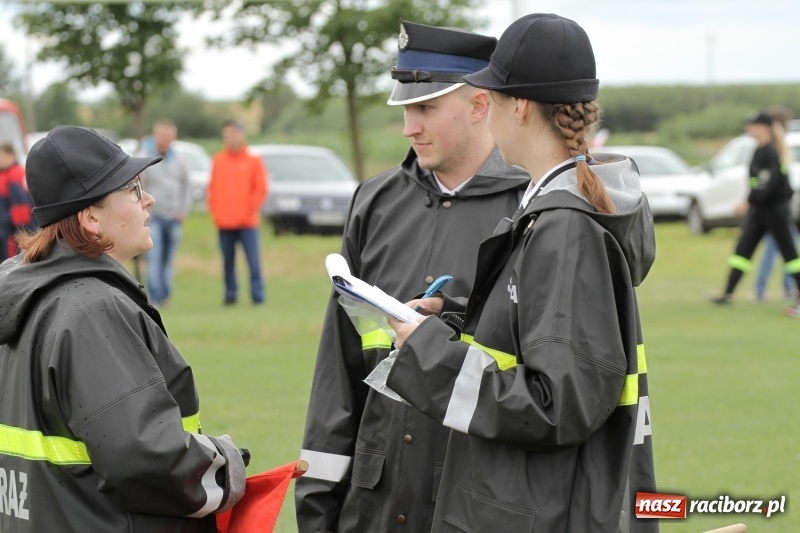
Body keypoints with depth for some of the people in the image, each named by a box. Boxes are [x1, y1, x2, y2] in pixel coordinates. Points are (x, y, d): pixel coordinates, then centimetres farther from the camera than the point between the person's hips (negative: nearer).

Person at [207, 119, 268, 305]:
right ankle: (230, 293, 11)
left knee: (253, 260, -6)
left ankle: (258, 295, -4)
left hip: (247, 221, -3)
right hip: (224, 223, 3)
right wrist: (214, 210, 1)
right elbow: (212, 188, 12)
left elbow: (260, 189, 0)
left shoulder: (253, 161, 2)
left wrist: (251, 210, -8)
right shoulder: (218, 161, 10)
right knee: (228, 260, 5)